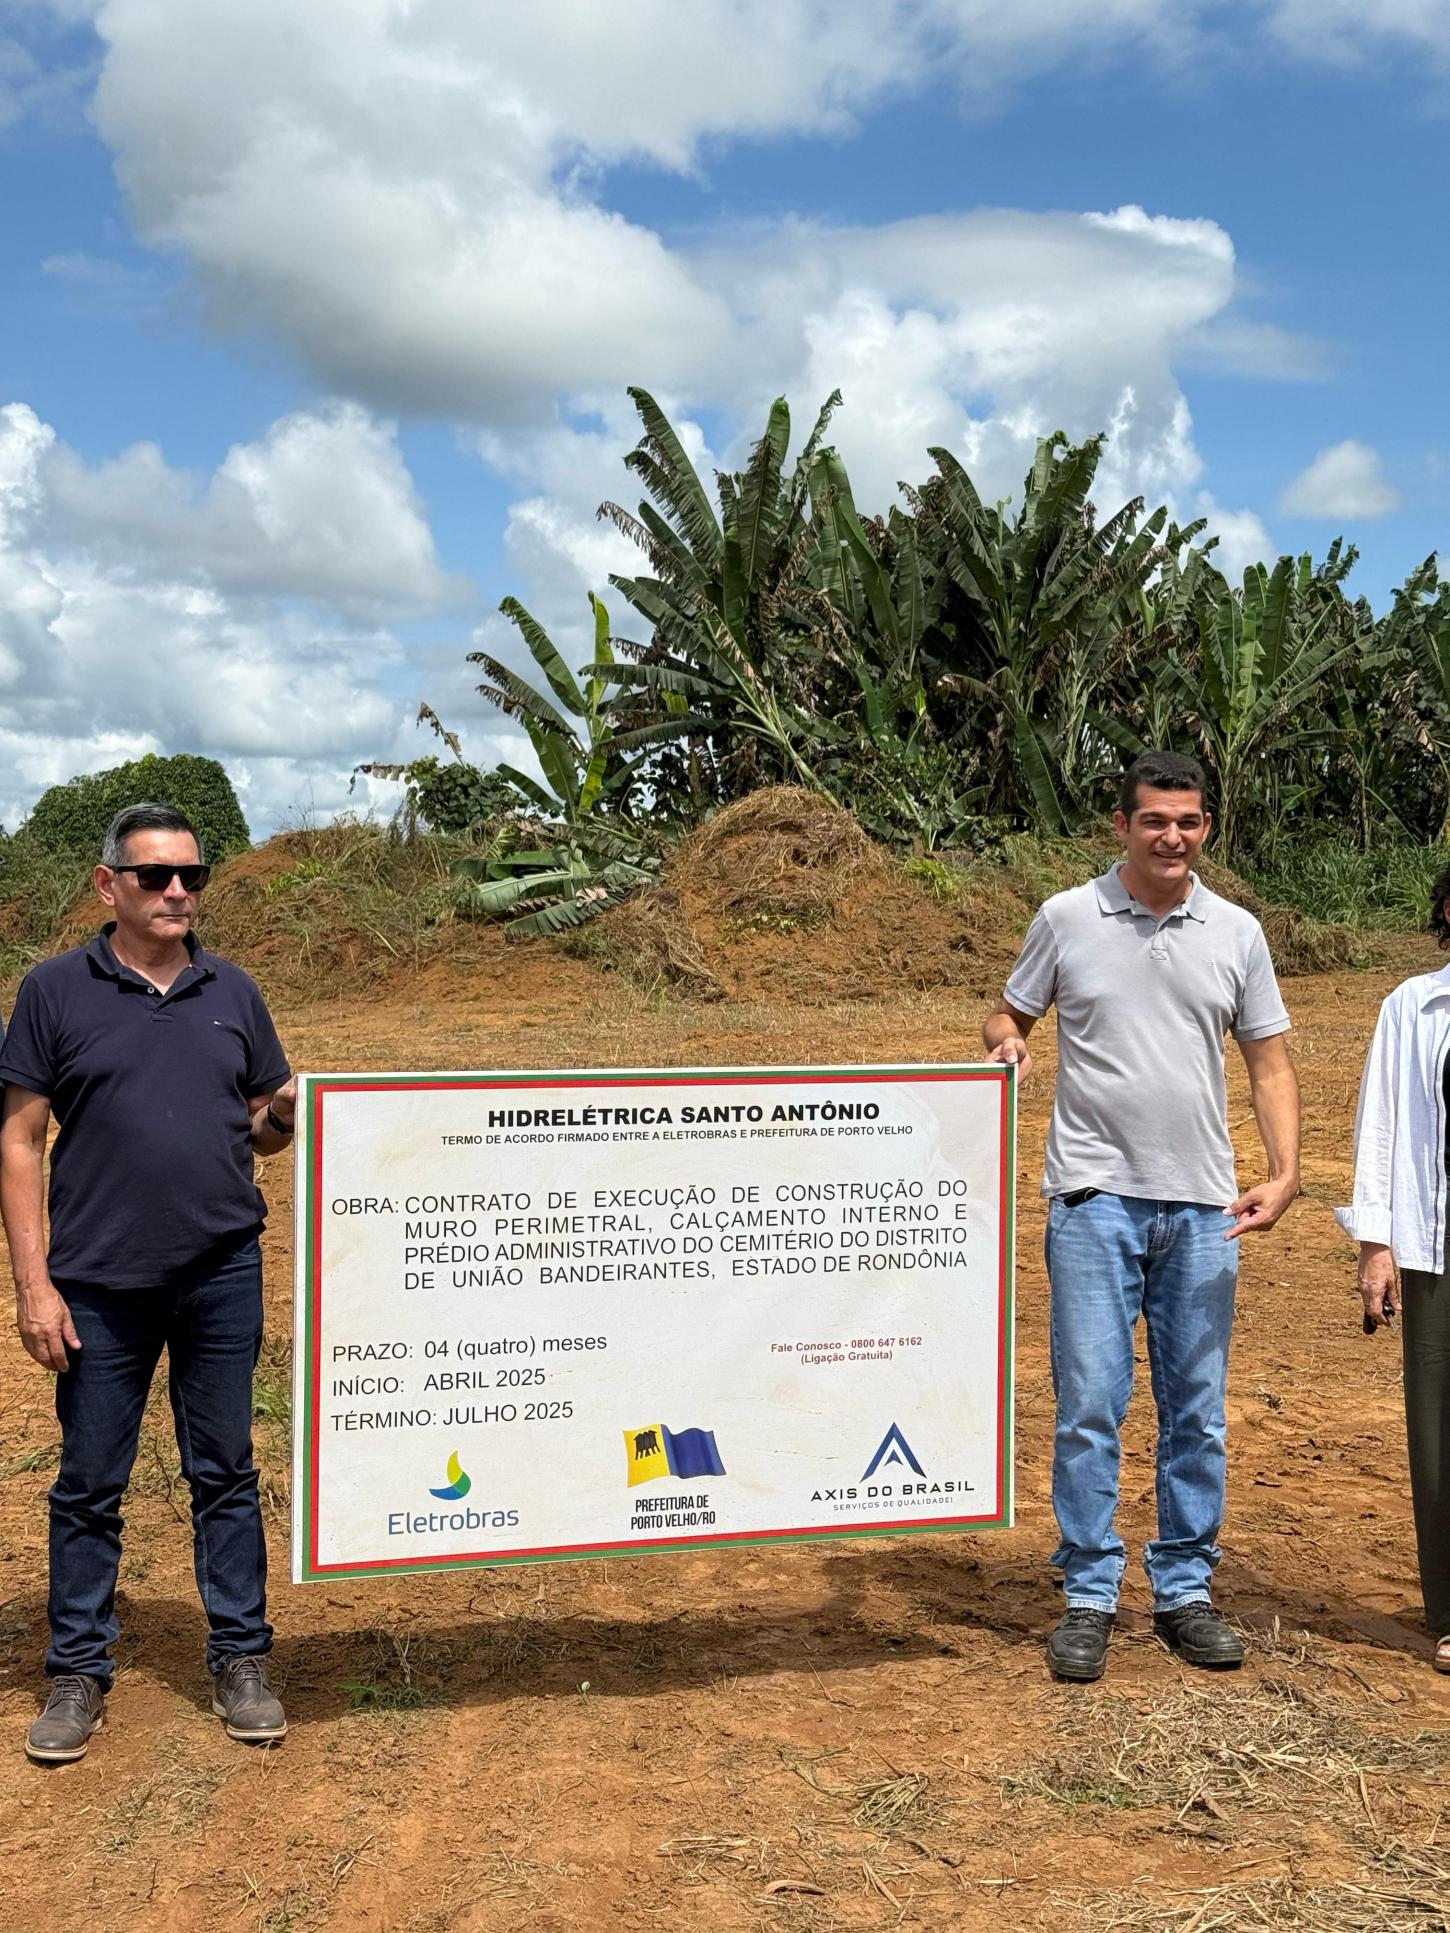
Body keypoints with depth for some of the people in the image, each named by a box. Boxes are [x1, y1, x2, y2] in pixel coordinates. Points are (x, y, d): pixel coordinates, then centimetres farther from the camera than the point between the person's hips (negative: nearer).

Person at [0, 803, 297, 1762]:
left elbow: (265, 1126, 14)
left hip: (224, 1275, 2)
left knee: (226, 1474, 10)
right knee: (90, 1484, 8)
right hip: (99, 1282, -2)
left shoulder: (233, 992, 7)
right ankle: (80, 1670, 23)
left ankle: (241, 1661, 22)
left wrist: (285, 1117, -11)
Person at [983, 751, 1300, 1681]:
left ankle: (1187, 1589, 23)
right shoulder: (1067, 918, 1)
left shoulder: (1237, 933, 6)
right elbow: (1009, 1019, 10)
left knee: (1197, 1410, 10)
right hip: (1095, 1194, -2)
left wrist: (1285, 1173, -4)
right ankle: (1090, 1598, 10)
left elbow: (1270, 1063, 8)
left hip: (1202, 1205, 2)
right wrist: (1008, 1046, -14)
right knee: (1091, 1403, -2)